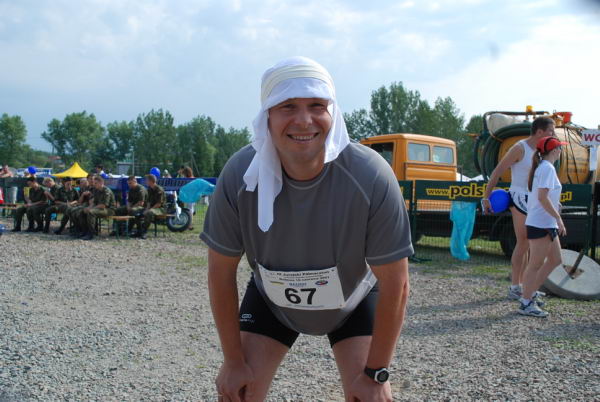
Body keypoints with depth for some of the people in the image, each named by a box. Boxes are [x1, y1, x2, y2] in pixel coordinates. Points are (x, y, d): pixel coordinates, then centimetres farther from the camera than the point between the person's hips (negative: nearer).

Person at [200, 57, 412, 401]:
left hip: (354, 299, -1)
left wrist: (375, 373, -17)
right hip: (272, 299, 1)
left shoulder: (371, 176, -33)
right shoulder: (240, 175, -28)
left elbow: (395, 284, -23)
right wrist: (235, 361, -8)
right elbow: (222, 272, -15)